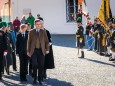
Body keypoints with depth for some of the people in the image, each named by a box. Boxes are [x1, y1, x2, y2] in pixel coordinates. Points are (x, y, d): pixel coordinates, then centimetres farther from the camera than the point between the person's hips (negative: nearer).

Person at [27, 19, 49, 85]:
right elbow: (29, 42, 6)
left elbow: (46, 41, 9)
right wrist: (28, 51, 4)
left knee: (41, 66, 1)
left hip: (41, 51, 1)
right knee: (35, 65, -7)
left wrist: (47, 49, 2)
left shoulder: (43, 32, 8)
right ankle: (35, 79, 10)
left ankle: (40, 79, 12)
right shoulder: (31, 32, 5)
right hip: (34, 50, -1)